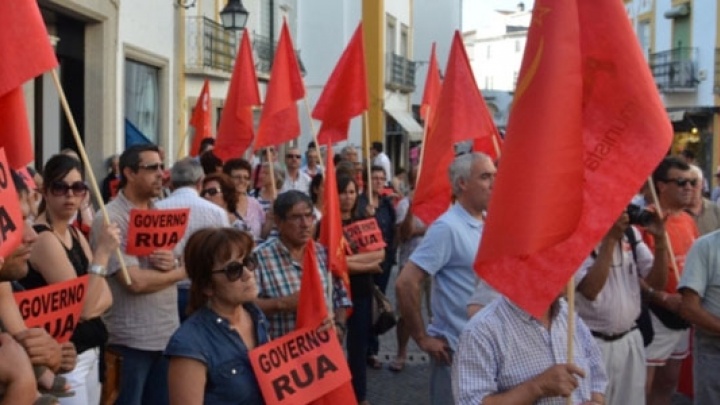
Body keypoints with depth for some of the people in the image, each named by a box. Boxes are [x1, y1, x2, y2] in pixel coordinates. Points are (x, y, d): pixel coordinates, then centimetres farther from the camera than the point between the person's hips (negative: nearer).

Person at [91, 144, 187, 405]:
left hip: (167, 333, 7)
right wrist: (181, 272, -7)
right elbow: (136, 281, -20)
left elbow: (181, 264, 13)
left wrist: (172, 263, -11)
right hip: (130, 340, -7)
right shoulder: (110, 220, -14)